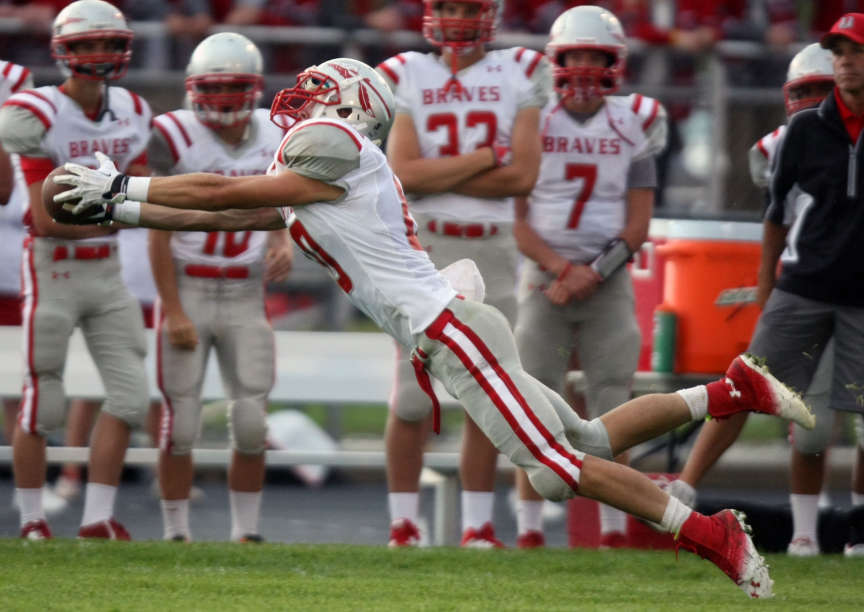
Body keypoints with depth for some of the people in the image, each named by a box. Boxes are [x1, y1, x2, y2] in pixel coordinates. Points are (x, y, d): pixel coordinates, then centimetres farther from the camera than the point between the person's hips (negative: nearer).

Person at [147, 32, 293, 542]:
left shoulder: (273, 137, 2)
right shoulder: (177, 137, -12)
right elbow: (160, 233, -10)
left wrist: (284, 245, -11)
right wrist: (173, 312, -14)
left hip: (245, 295, 3)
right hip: (188, 292, -3)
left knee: (252, 423, 0)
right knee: (182, 421, -1)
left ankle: (247, 530, 11)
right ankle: (177, 533, 9)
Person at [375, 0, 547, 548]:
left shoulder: (519, 76, 4)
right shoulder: (407, 77, 2)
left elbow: (524, 176, -7)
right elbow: (404, 175, -10)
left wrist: (438, 175, -9)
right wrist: (488, 158, -11)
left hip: (493, 253, 1)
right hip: (424, 249, -1)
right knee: (414, 394, -3)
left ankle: (479, 525, 10)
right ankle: (404, 523, 5)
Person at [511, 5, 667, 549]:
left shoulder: (632, 128, 7)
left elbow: (638, 226, 2)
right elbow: (518, 223, 0)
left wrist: (595, 273, -11)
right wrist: (563, 267, -14)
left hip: (609, 282, 1)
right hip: (543, 278, -1)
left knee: (611, 408, -2)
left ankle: (614, 528, 2)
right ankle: (529, 528, -1)